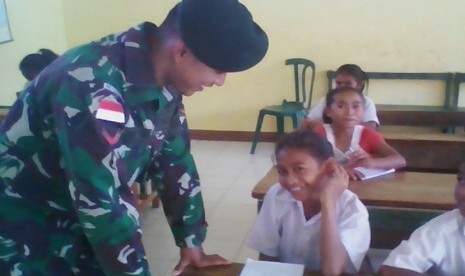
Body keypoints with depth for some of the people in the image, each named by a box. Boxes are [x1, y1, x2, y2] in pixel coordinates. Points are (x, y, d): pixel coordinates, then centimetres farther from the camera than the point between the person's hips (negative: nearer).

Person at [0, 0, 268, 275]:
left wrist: (192, 244, 4)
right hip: (23, 235, -6)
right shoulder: (93, 84, -33)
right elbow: (102, 199, -33)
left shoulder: (163, 81, -9)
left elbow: (175, 162, 0)